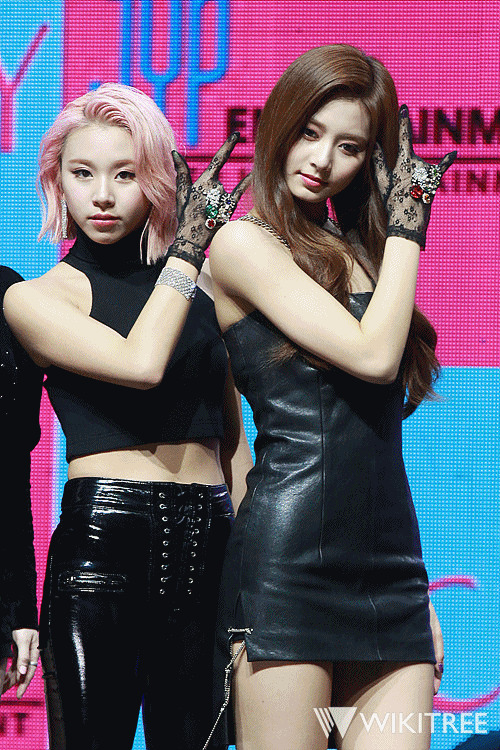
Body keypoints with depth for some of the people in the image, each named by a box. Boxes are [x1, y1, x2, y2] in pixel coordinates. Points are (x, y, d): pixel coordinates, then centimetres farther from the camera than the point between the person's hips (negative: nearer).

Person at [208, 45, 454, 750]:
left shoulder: (356, 253, 19)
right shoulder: (244, 243, -1)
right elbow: (372, 356, -12)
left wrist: (421, 600, 16)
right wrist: (406, 224, -1)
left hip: (388, 566, 6)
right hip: (290, 556, -6)